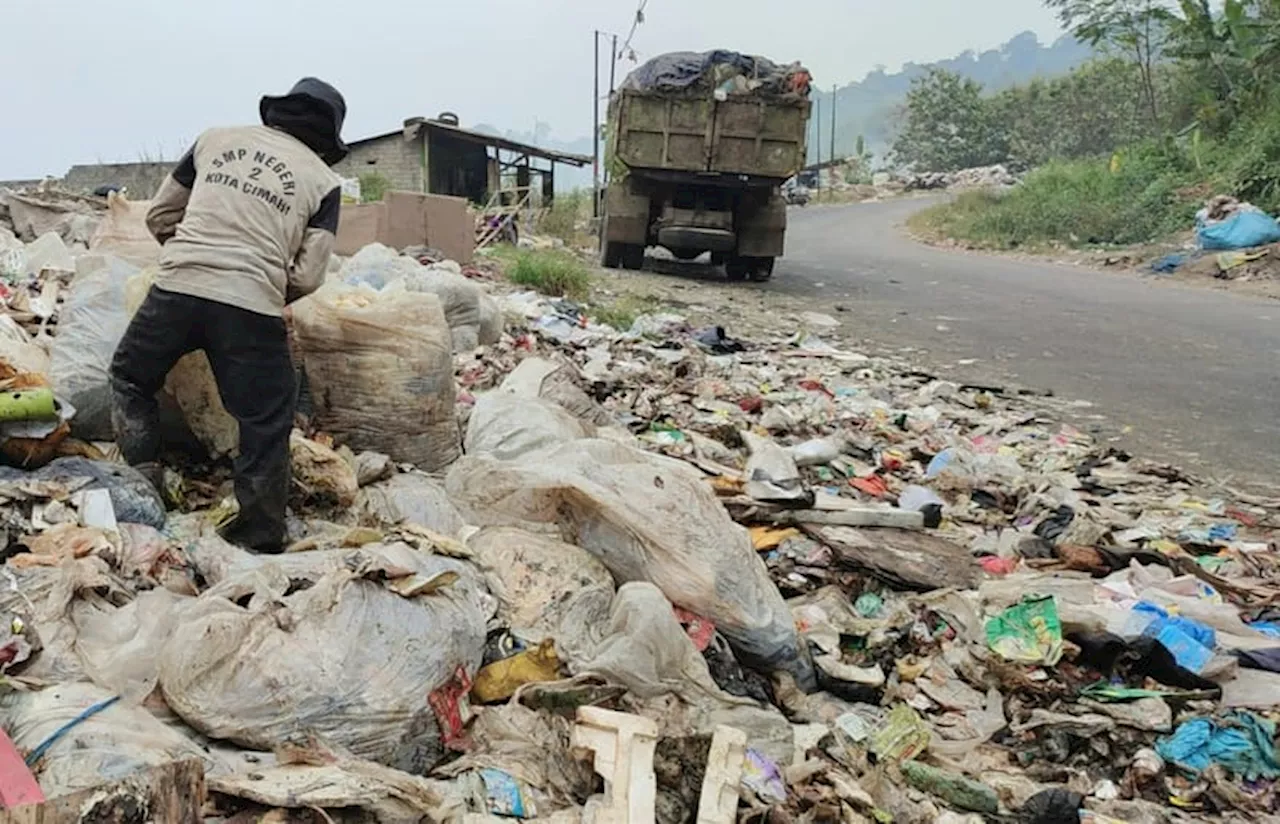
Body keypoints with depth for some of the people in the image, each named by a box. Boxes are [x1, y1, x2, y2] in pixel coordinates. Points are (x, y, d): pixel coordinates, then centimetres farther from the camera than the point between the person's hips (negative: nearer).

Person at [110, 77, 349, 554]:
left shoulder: (215, 140, 16)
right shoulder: (323, 180, 9)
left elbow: (159, 215, 20)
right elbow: (307, 277, 1)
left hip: (177, 286, 2)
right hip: (253, 308, -2)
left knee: (130, 377, 27)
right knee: (265, 424, 10)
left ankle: (142, 479, 22)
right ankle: (259, 539, 16)